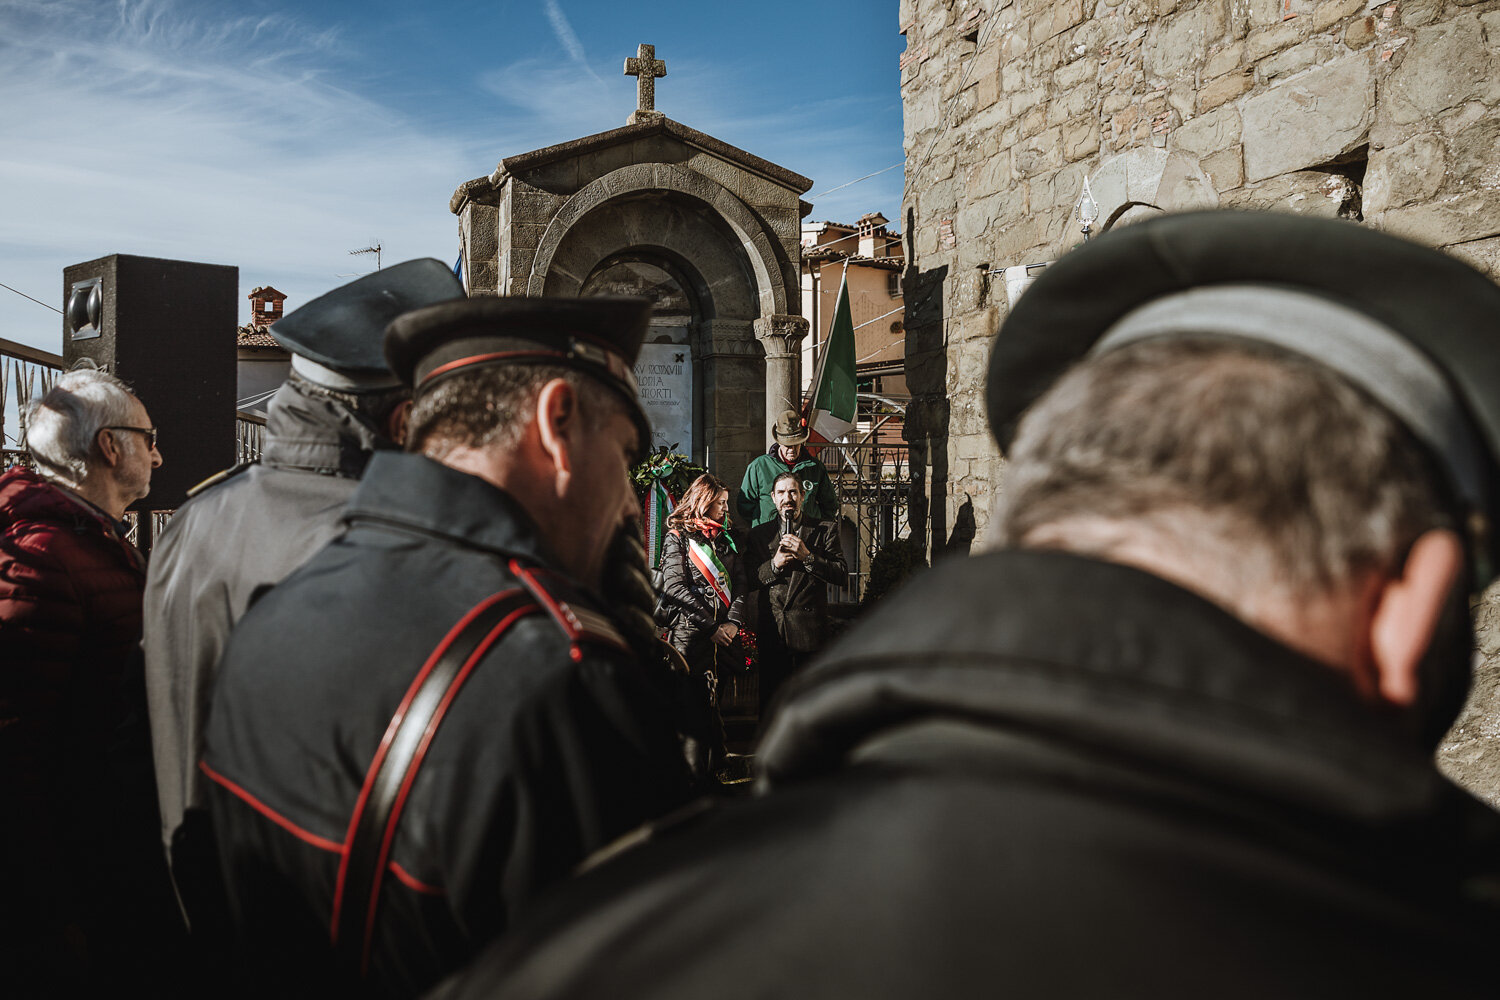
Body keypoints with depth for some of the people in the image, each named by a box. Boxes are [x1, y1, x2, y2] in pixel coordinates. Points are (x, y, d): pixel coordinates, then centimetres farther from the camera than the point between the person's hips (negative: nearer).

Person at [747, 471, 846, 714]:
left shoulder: (825, 531, 7)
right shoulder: (759, 534, 13)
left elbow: (842, 576, -3)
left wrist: (807, 556, -13)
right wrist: (774, 564, -8)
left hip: (809, 631, -2)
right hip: (771, 631, 2)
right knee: (769, 702, 3)